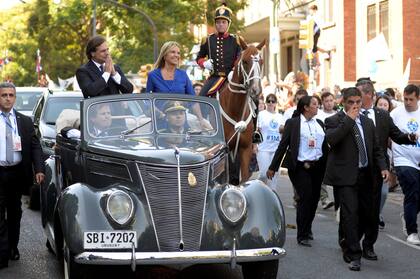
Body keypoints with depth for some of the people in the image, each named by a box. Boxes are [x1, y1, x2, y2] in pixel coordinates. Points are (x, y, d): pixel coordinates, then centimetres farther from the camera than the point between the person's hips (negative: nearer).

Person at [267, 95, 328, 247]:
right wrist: (273, 167, -2)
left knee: (314, 199, 10)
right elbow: (283, 145, -1)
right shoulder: (293, 123, -2)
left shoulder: (320, 124, 13)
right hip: (300, 167, -5)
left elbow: (325, 145, 14)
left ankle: (307, 230, 30)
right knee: (305, 198, -11)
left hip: (317, 166, 5)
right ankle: (302, 236, -2)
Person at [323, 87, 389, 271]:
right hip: (345, 175, -6)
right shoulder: (334, 121, -2)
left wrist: (383, 166, 3)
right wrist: (349, 119, -19)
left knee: (366, 213, 10)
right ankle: (353, 255, -5)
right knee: (350, 213, -11)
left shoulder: (367, 122, 16)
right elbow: (331, 139, -23)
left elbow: (376, 148, 19)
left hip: (365, 175, 6)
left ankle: (346, 241, 35)